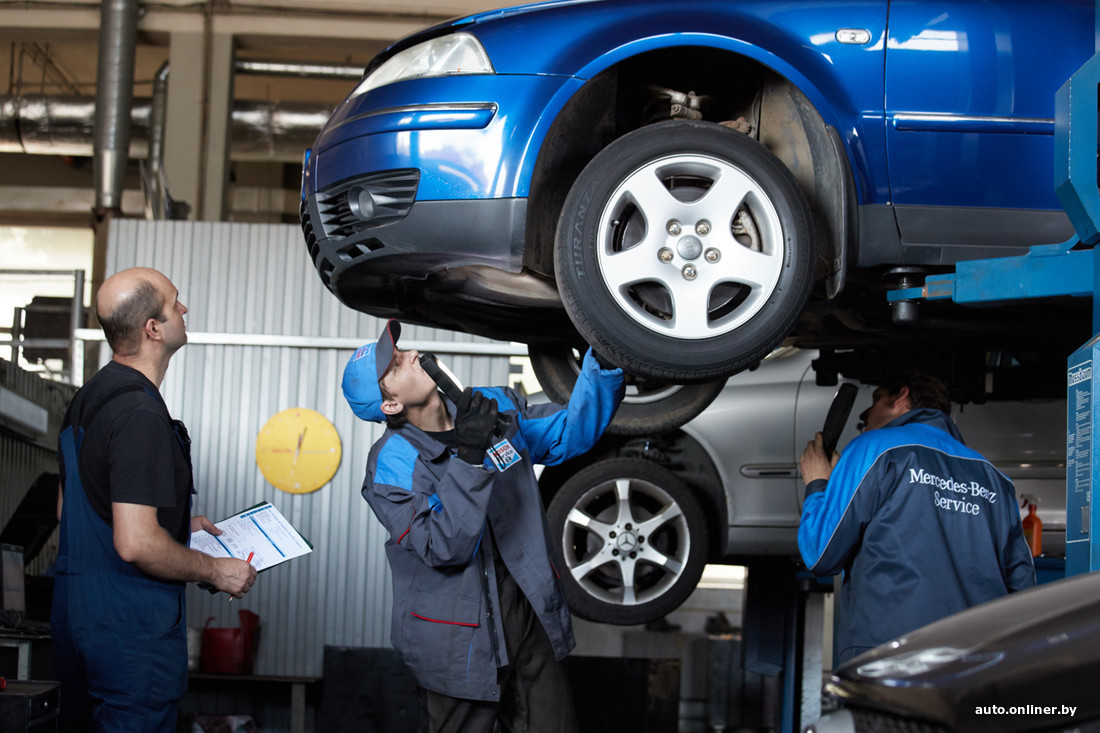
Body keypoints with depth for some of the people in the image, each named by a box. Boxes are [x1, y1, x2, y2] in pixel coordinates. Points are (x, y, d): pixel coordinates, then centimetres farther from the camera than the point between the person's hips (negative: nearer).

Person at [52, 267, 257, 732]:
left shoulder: (87, 399, 10)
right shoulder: (140, 415, -22)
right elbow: (136, 544, -27)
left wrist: (178, 523, 22)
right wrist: (216, 571, -12)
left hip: (74, 612, 10)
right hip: (130, 625, -10)